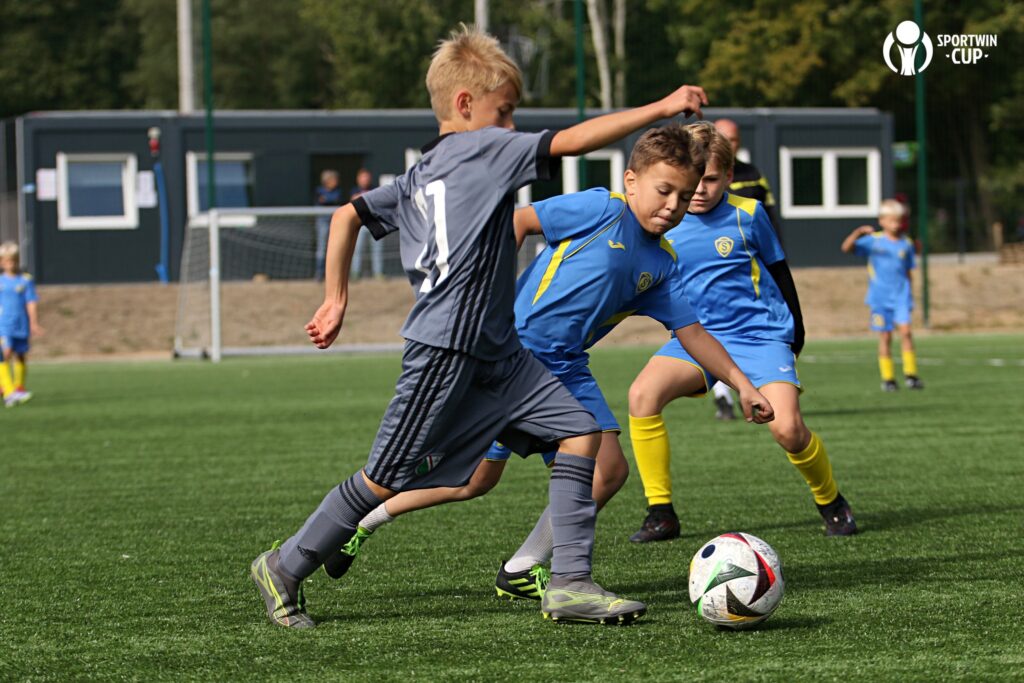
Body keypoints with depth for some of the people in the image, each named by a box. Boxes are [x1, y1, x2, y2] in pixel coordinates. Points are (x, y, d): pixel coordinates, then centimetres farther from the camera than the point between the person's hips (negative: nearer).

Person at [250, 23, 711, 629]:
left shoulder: (420, 177, 18)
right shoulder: (484, 149, -8)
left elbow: (348, 215, 20)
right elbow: (572, 141, -16)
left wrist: (336, 300, 23)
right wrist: (662, 108, -14)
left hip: (496, 354, 10)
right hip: (444, 352, -10)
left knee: (580, 431, -1)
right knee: (386, 482, 0)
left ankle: (569, 583, -5)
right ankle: (284, 569, 17)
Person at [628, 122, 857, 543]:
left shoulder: (747, 215, -4)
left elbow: (779, 272, 9)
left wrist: (795, 333, 12)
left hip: (760, 334, -3)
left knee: (787, 429, -22)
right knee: (642, 393, -24)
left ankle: (832, 504, 10)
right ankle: (661, 514, -14)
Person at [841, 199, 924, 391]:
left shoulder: (906, 244, 7)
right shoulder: (873, 241, 0)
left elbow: (908, 272, 15)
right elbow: (846, 248, -10)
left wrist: (909, 296, 15)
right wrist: (858, 233, -24)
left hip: (901, 296, 1)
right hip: (880, 297, -1)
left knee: (905, 330, -13)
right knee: (885, 336, 1)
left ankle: (910, 374, -8)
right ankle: (887, 378, 8)